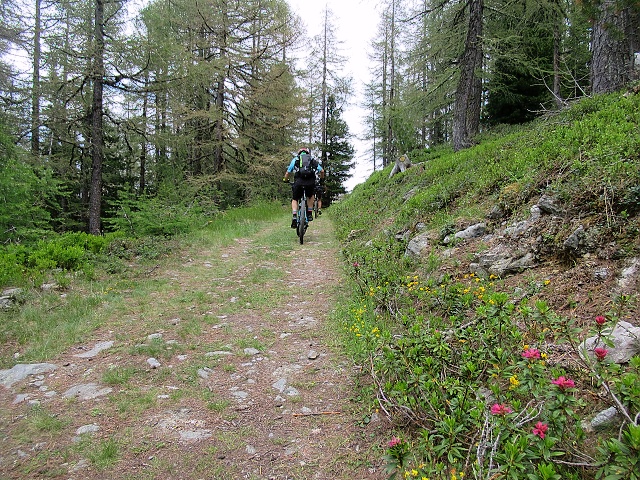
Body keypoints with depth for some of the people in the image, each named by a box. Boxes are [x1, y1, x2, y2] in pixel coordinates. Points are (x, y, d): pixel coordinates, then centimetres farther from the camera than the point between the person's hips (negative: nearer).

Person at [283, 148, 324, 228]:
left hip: (298, 182, -1)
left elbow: (288, 173, 20)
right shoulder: (313, 160, 24)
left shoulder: (295, 159, 21)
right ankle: (310, 214, 22)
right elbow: (322, 171, 21)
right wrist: (321, 179, 41)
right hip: (310, 183, 1)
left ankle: (294, 217, -1)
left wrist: (285, 180, 39)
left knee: (294, 199, 19)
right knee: (310, 196, 32)